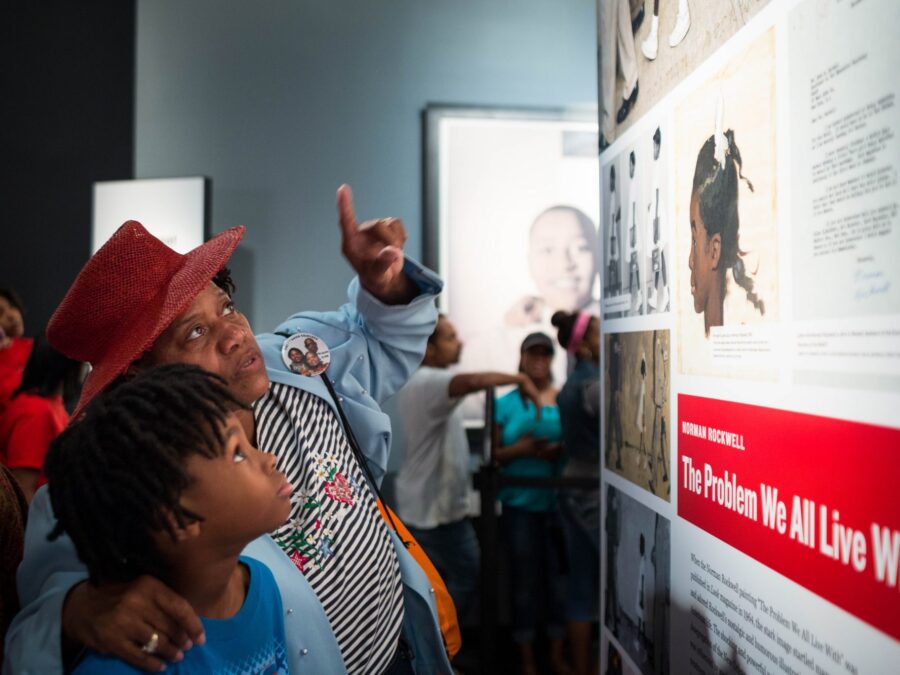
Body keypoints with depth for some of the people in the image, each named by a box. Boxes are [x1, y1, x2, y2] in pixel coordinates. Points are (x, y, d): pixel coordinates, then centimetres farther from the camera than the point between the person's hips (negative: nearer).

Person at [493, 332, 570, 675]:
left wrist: (561, 451, -13)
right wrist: (519, 448, -14)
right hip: (520, 503, -1)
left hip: (560, 501, 1)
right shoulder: (505, 404, 3)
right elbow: (493, 455, 4)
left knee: (560, 577, 8)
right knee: (525, 579, 7)